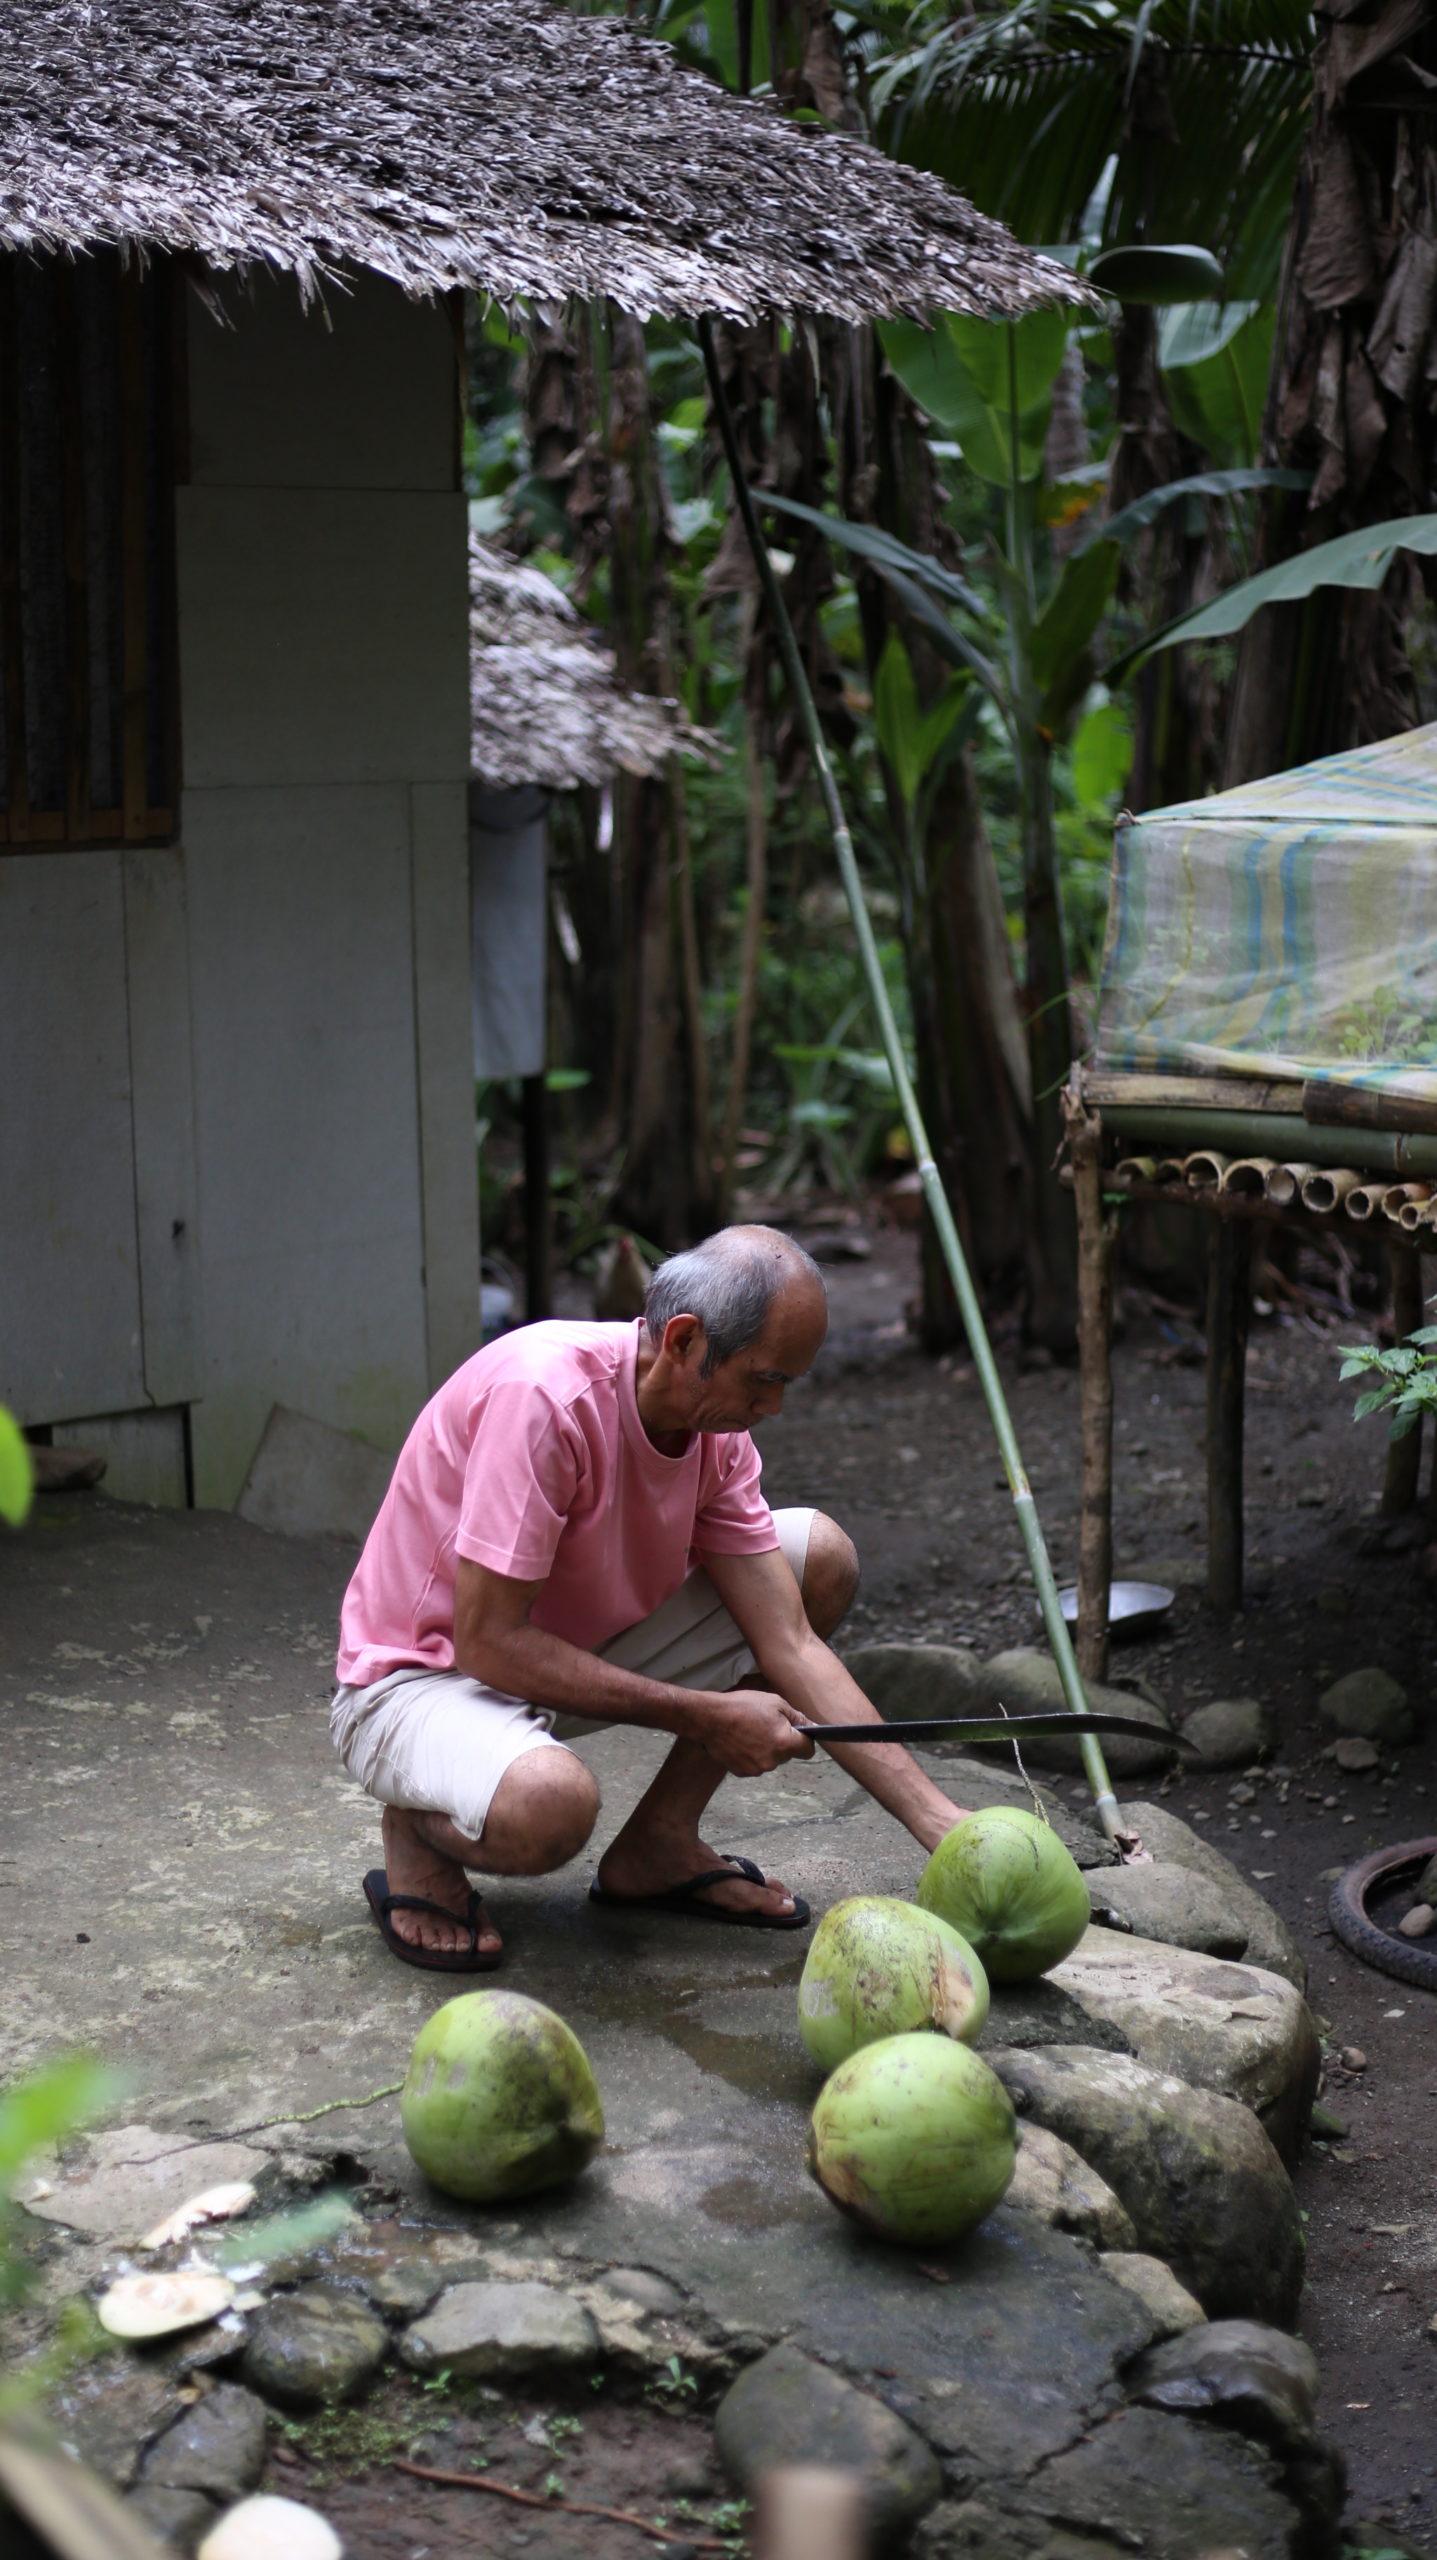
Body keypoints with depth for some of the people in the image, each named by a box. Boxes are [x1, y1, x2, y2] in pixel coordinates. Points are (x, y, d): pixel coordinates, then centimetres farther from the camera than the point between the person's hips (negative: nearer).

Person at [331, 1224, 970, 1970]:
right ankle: (421, 1834, -3)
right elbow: (487, 1642, -29)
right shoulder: (543, 1394, -30)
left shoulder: (716, 1427, -6)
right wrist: (703, 1716, -25)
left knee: (821, 1557, -2)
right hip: (418, 1676, -8)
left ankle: (656, 1846, 5)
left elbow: (790, 1645, -5)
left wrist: (939, 1821, -12)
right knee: (549, 1799, -41)